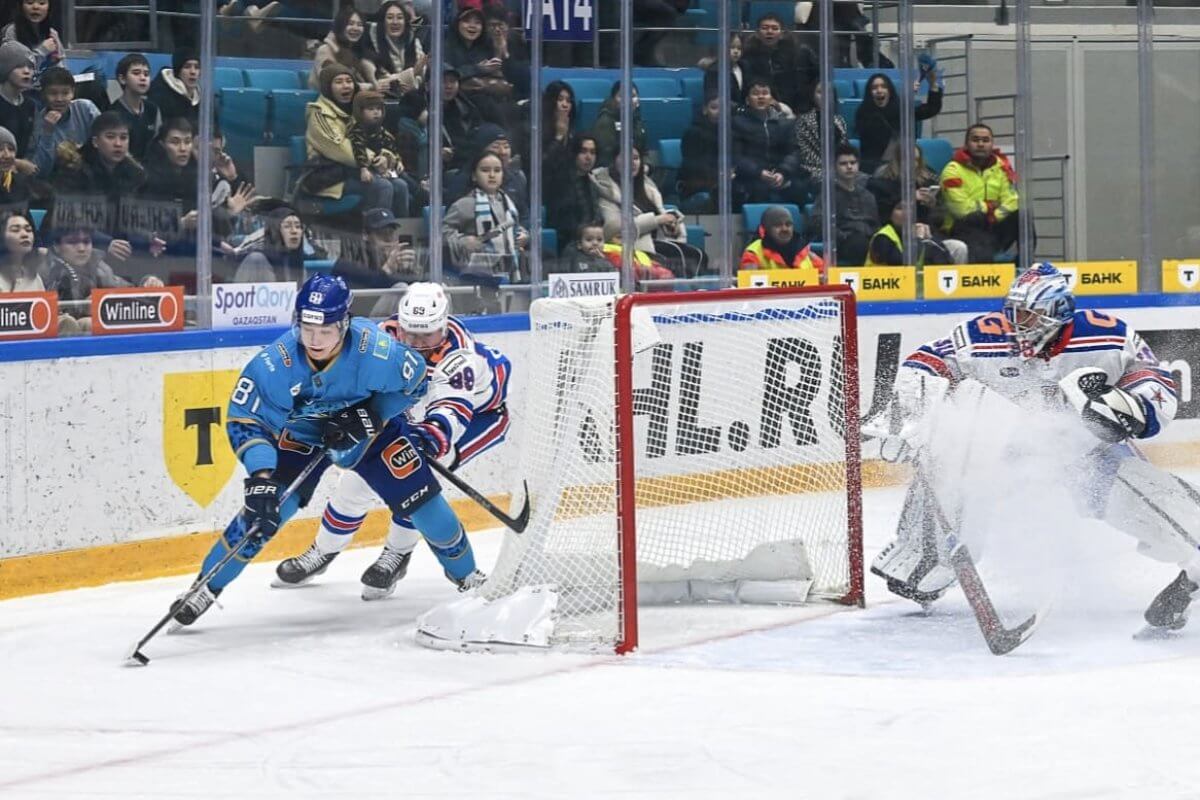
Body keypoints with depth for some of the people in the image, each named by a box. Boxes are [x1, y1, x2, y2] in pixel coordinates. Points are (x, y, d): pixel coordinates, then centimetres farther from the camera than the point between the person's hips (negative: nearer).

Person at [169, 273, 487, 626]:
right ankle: (206, 587, 0)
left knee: (422, 499, -4)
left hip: (373, 426, 0)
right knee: (265, 507, -15)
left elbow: (415, 381, -15)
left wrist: (370, 417, -26)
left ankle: (465, 573, 23)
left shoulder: (376, 350, -34)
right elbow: (243, 419, -27)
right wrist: (260, 475, -38)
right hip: (300, 435, 0)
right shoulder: (274, 363, -34)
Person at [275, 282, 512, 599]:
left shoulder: (458, 356, -41)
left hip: (479, 409, -5)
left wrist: (435, 432, -75)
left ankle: (397, 555, -5)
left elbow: (452, 410, -55)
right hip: (414, 410, 6)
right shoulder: (386, 335, -25)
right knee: (361, 474, 0)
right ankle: (323, 552, 22)